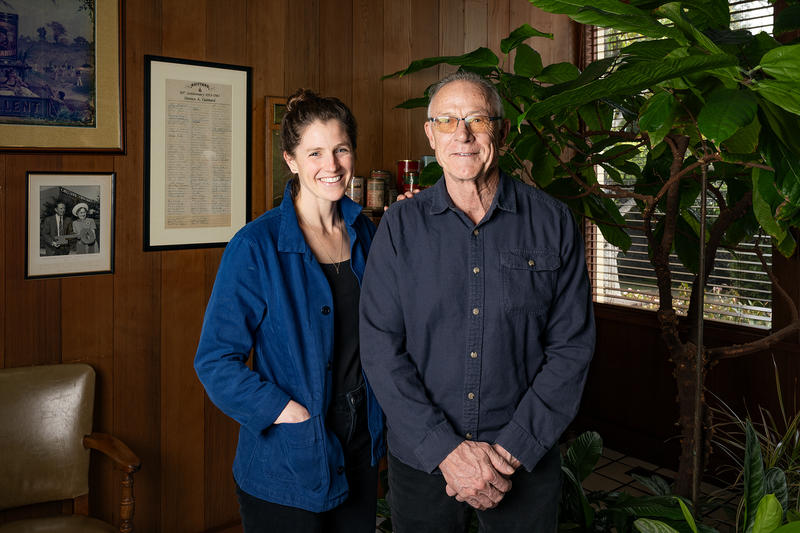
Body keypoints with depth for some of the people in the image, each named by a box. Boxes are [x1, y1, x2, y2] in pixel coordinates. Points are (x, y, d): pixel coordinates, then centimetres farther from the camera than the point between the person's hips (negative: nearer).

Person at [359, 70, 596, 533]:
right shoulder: (400, 226, -3)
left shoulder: (553, 222, -4)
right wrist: (446, 450, -13)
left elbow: (572, 347, -5)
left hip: (527, 462, 0)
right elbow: (380, 350, -7)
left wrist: (513, 449, -12)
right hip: (421, 461, 1)